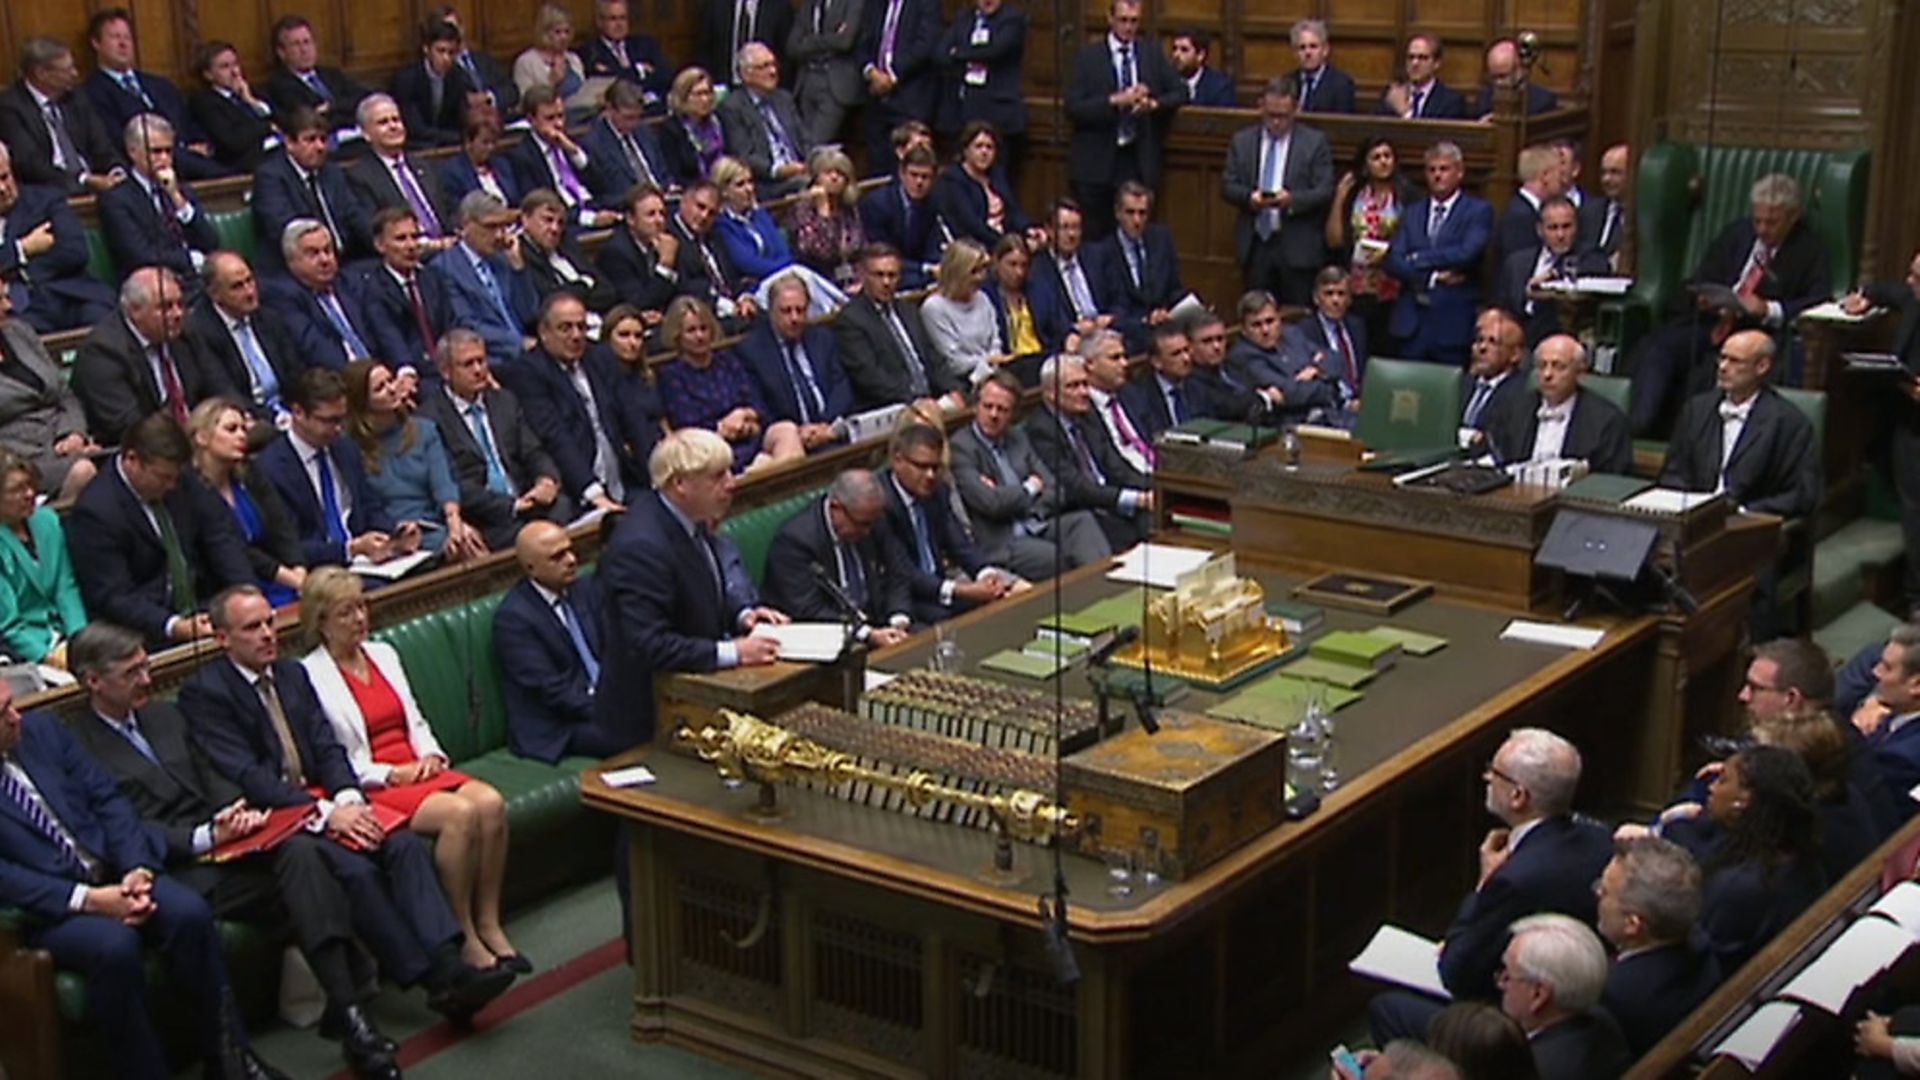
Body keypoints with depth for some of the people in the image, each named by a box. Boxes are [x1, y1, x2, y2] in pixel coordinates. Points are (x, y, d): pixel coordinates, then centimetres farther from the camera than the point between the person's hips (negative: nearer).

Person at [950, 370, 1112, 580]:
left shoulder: (1018, 438, 17)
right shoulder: (959, 447, -6)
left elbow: (1057, 492, 11)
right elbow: (991, 503, -18)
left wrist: (1012, 499, -7)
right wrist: (1030, 489, 0)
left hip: (1038, 527, 7)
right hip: (1000, 543, -7)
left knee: (1082, 520, -20)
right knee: (1065, 560, -30)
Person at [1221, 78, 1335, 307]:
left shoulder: (1315, 142, 2)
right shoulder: (1241, 141, 10)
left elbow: (1325, 192, -3)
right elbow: (1227, 186, 7)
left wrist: (1293, 199, -21)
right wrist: (1249, 197, -15)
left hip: (1298, 247, -3)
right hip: (1255, 245, 3)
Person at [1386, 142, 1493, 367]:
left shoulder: (1478, 211, 3)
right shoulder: (1413, 213, 16)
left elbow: (1468, 253, -14)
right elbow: (1393, 261, 4)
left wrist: (1418, 259, -7)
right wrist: (1432, 277, -11)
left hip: (1454, 323, -4)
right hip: (1412, 323, 4)